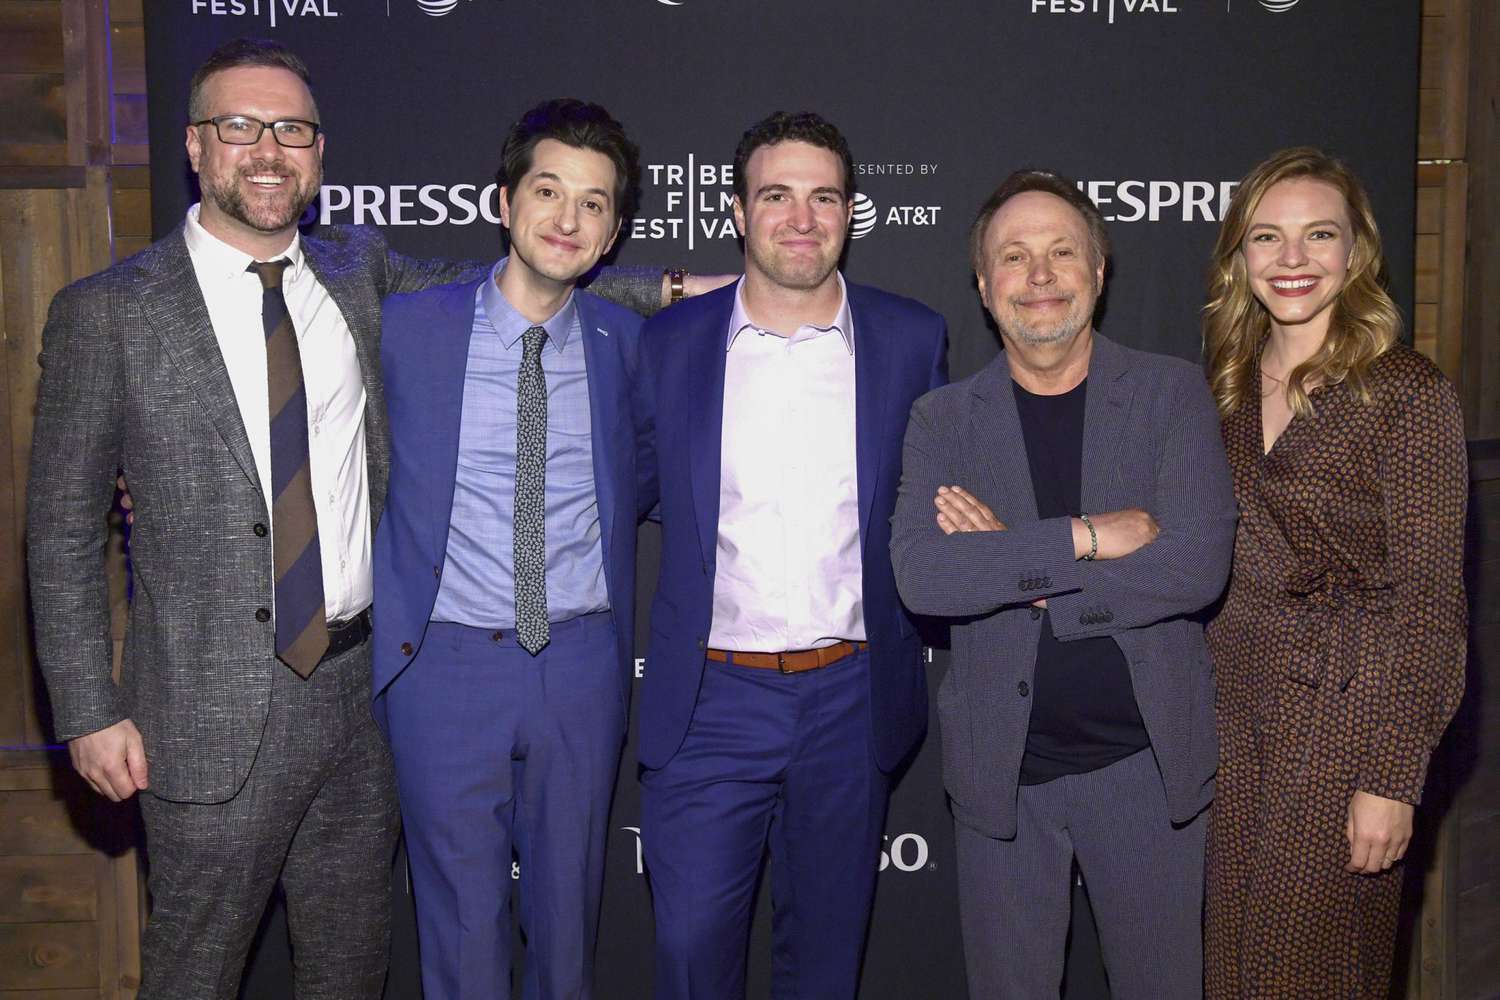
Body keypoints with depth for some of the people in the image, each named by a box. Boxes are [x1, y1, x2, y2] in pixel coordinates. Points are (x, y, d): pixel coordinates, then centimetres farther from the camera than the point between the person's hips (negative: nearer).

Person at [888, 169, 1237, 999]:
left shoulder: (1172, 392, -1)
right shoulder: (943, 418, 1)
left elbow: (1198, 565, -15)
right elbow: (921, 577, -15)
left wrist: (1014, 568, -16)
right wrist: (1087, 537, -21)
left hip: (1146, 760, 0)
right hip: (1001, 768, 1)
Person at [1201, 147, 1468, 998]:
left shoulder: (1407, 393, -11)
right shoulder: (1231, 388, 8)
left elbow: (1428, 599, -13)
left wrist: (1392, 778, -16)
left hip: (1343, 724, -5)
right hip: (1236, 713, 6)